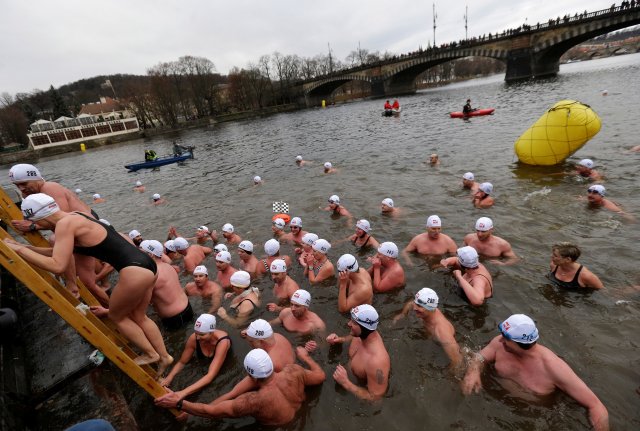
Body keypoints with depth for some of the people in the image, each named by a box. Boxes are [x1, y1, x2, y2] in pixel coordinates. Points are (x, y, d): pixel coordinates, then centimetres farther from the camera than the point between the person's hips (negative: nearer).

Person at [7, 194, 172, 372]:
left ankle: (151, 354, 29)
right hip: (145, 265, 9)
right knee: (138, 317, 25)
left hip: (135, 271, -9)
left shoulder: (65, 224, -10)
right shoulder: (75, 218, 19)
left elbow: (57, 265, -15)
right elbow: (59, 252, 31)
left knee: (116, 316, 18)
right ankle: (164, 356, 34)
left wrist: (19, 249, -4)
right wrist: (25, 247, 28)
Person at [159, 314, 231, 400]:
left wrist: (183, 393, -53)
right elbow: (182, 362, -12)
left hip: (224, 370, -4)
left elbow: (210, 376, -44)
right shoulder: (194, 338, -26)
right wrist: (169, 378, -32)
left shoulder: (222, 342, -38)